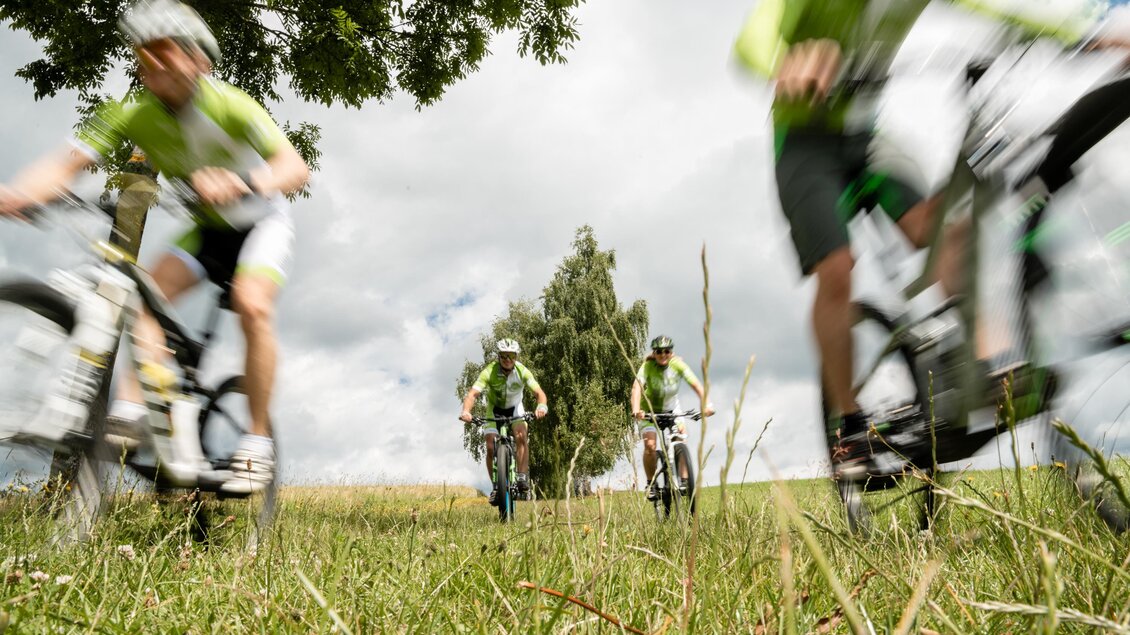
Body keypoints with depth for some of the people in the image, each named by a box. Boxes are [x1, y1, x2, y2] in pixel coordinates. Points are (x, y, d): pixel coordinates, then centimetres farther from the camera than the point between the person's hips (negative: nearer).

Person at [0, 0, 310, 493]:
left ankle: (257, 443, -19)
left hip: (261, 222, -5)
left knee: (252, 305, -28)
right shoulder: (133, 115, -11)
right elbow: (67, 162, -20)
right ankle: (130, 405, -22)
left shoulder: (230, 106, -24)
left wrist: (241, 183, -57)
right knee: (151, 289, -20)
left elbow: (295, 167, -37)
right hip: (207, 230, 5)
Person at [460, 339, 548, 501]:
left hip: (515, 408, 0)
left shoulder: (522, 371, -25)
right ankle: (496, 487, 2)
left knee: (521, 436, -27)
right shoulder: (489, 372, -28)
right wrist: (466, 411, -57)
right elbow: (473, 394, -37)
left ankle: (523, 478, -20)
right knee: (491, 448, -13)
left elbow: (539, 392, -31)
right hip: (494, 410, 0)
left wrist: (542, 407, -53)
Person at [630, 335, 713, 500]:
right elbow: (637, 387, -39)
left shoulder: (678, 364, -18)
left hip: (672, 408, 2)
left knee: (682, 433, -22)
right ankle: (651, 484, -3)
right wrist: (636, 410, -57)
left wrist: (706, 404, -42)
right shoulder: (648, 366, -25)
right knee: (650, 445, -20)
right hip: (649, 410, -2)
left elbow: (695, 384, -26)